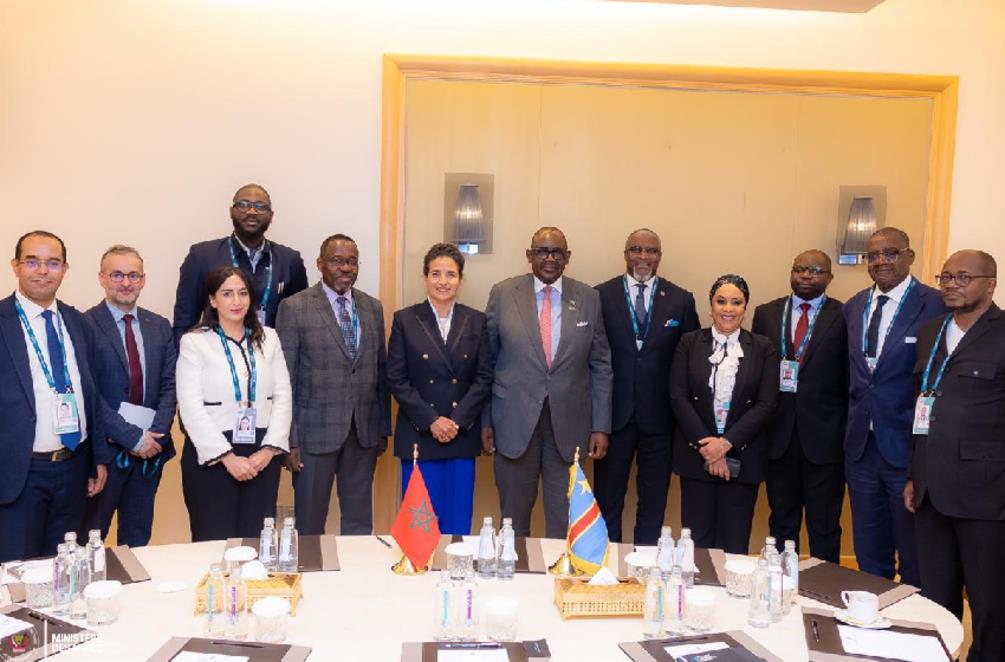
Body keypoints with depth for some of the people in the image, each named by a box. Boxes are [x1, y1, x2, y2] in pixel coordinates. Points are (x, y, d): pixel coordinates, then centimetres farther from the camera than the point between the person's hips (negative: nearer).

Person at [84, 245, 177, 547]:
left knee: (138, 538, 15)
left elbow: (169, 385, 5)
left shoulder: (160, 326, 9)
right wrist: (132, 437, -14)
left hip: (150, 448, 4)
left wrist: (156, 433, -8)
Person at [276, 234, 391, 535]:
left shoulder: (373, 307, 8)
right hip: (315, 431, -4)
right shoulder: (294, 308, -5)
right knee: (310, 524, 10)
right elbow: (285, 378, -7)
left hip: (364, 431, 4)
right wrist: (289, 440, -10)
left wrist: (384, 429, 10)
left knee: (360, 522, 14)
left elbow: (382, 371, 11)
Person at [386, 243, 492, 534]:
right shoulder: (405, 320, 1)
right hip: (418, 434, -1)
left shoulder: (476, 321, 6)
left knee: (458, 524, 7)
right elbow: (396, 379, -3)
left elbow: (484, 377, 2)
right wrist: (431, 421, -11)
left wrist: (457, 421, -10)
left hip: (463, 435, 2)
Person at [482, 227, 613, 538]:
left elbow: (601, 366, 5)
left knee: (564, 519, 10)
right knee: (514, 515, 12)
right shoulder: (502, 294, 0)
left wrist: (601, 427, 1)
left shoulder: (589, 298, 3)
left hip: (569, 423, 1)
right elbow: (486, 359, 3)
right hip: (515, 421, -1)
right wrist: (485, 421, 2)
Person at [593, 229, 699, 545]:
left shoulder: (681, 300, 4)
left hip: (659, 415, 1)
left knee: (654, 502, 12)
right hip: (614, 413, -1)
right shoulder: (601, 295, 0)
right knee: (607, 500, 11)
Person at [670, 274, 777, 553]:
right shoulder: (689, 343, 4)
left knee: (734, 545, 5)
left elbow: (766, 403, -3)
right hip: (696, 454, 0)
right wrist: (705, 446, -10)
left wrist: (727, 443, -13)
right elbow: (678, 397, -2)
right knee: (697, 540, 4)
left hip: (742, 457, 0)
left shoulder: (763, 349, 4)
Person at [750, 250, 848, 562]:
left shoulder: (844, 316, -2)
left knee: (824, 526, 10)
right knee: (781, 523, 15)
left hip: (824, 437, -2)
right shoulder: (766, 313, 6)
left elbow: (851, 378, -3)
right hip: (778, 434, 3)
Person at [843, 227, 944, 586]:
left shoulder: (935, 304, -10)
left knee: (915, 556, 10)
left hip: (907, 446, -5)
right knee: (869, 553, 18)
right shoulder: (853, 307, 9)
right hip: (861, 445, 5)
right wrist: (853, 422, 9)